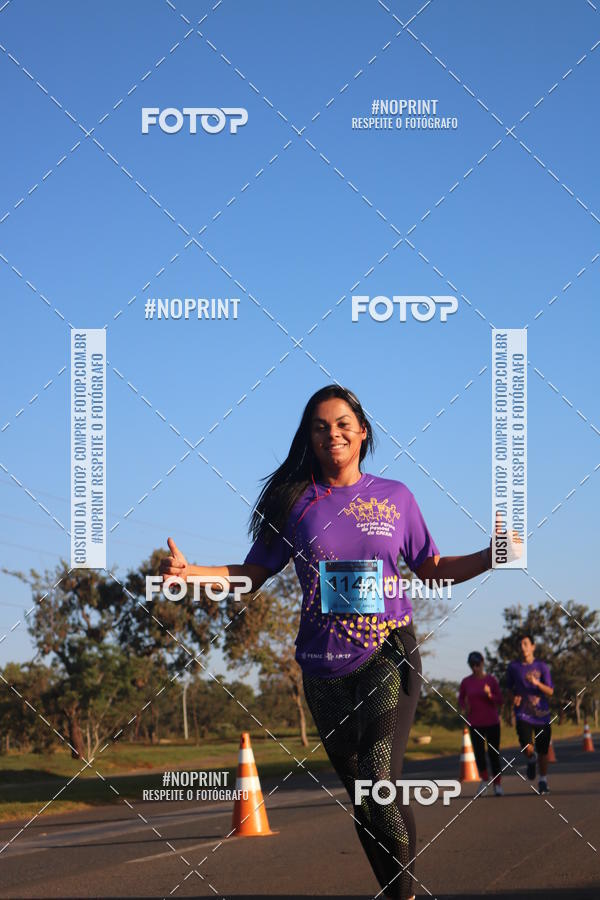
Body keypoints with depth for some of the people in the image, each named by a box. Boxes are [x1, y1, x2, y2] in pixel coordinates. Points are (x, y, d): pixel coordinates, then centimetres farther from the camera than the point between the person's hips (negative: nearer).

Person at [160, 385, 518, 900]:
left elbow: (431, 569, 12)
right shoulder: (294, 501, 5)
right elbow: (253, 574, 7)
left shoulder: (395, 496, 6)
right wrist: (191, 572, -9)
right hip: (325, 666, 2)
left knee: (382, 785, -19)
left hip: (389, 654, -2)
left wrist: (491, 557, -4)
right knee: (359, 794, 9)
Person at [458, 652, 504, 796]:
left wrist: (490, 695, -20)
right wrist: (464, 706, -11)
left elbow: (500, 701, -1)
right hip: (475, 723, 1)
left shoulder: (491, 680, -2)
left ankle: (497, 784, 13)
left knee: (494, 753, 1)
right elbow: (460, 699, 12)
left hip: (492, 723, -1)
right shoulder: (466, 682, 1)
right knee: (479, 753, -8)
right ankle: (484, 780, 12)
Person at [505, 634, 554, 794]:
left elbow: (550, 692, -6)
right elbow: (509, 688, 17)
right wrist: (513, 698, -5)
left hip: (541, 714, 0)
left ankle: (543, 781, 27)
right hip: (523, 714, 0)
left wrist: (537, 683, -23)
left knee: (543, 751, 6)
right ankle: (531, 760, 17)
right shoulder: (513, 667, 3)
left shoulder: (542, 667, -1)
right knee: (527, 748, -20)